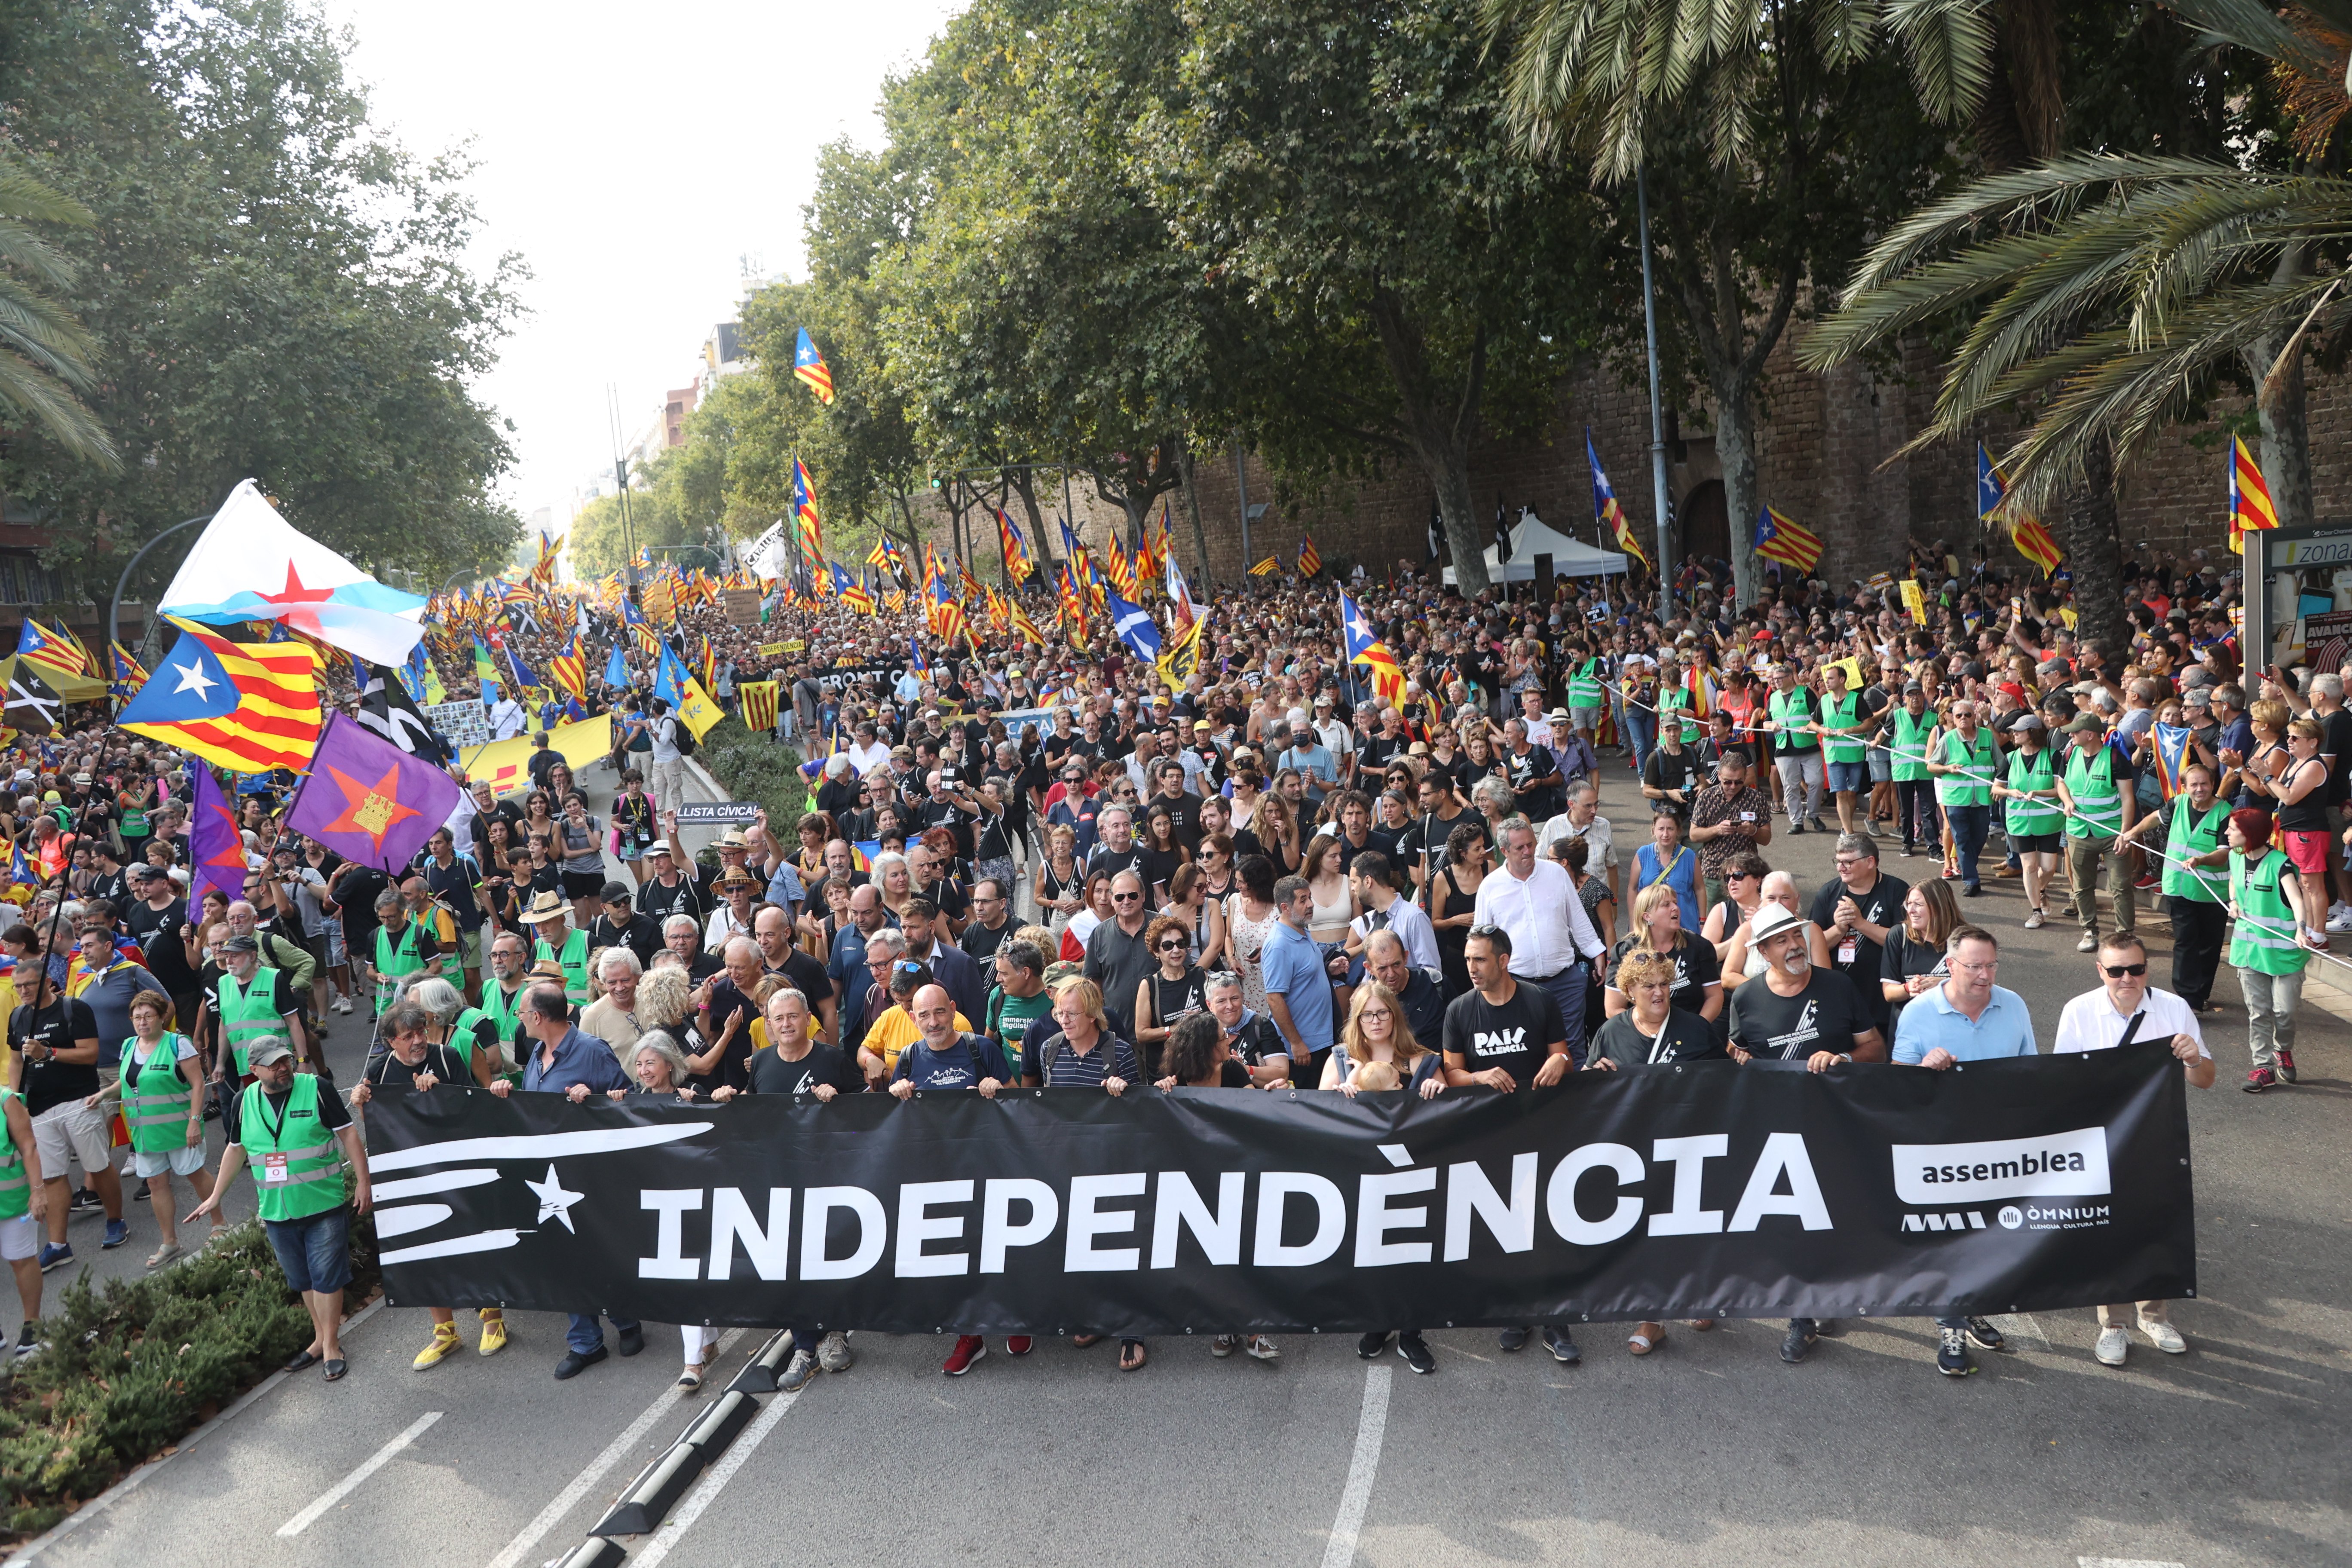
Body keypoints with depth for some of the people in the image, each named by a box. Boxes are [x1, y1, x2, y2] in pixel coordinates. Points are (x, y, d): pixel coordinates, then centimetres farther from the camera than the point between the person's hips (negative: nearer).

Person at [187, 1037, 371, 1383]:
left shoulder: (316, 1089, -8)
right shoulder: (245, 1102, 5)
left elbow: (348, 1134, -5)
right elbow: (236, 1150, 18)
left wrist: (363, 1182, -9)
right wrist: (216, 1197, 19)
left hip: (325, 1205, -4)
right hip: (277, 1211, 4)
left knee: (327, 1276, -2)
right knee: (303, 1281, 13)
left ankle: (331, 1345, 8)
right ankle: (320, 1338, 26)